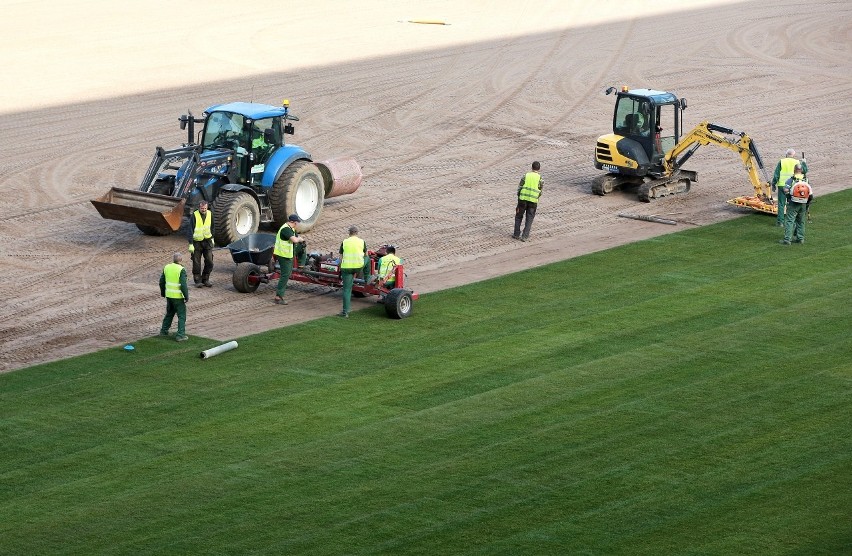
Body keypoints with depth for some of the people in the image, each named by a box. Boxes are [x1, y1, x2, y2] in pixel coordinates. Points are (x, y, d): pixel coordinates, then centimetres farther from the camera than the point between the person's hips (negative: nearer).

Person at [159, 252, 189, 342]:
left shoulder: (167, 267, 2)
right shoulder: (181, 270, -17)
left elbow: (162, 281, 10)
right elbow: (183, 285, -21)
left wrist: (162, 292, 24)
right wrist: (187, 297, -12)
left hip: (169, 295, 6)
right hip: (178, 296, -6)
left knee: (169, 313, 24)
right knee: (182, 316, 3)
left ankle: (164, 331, 31)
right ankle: (180, 335, 0)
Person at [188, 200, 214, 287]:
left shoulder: (210, 214, 0)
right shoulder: (194, 216, -14)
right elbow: (190, 231, -13)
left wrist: (212, 238, 20)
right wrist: (191, 244, -16)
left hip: (207, 241, 4)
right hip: (197, 242, -4)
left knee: (209, 262, 1)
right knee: (196, 263, 1)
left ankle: (205, 279, 16)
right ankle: (198, 281, 13)